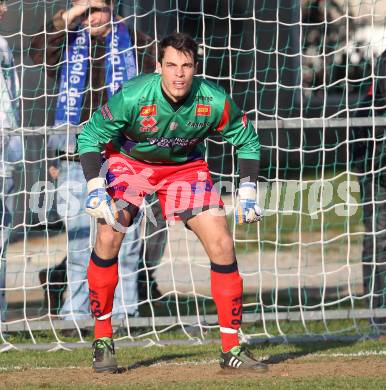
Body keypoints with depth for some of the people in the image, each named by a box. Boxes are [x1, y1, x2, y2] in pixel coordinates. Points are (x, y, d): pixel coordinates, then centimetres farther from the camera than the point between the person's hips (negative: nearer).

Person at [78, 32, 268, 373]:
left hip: (185, 165, 2)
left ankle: (232, 349, 2)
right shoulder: (133, 97, -32)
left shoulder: (215, 102, -25)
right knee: (108, 236, -22)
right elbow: (91, 136, -19)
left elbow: (247, 140, -5)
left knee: (222, 244, -9)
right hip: (129, 161, -2)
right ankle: (103, 340, -6)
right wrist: (96, 188, -29)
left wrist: (248, 192, -11)